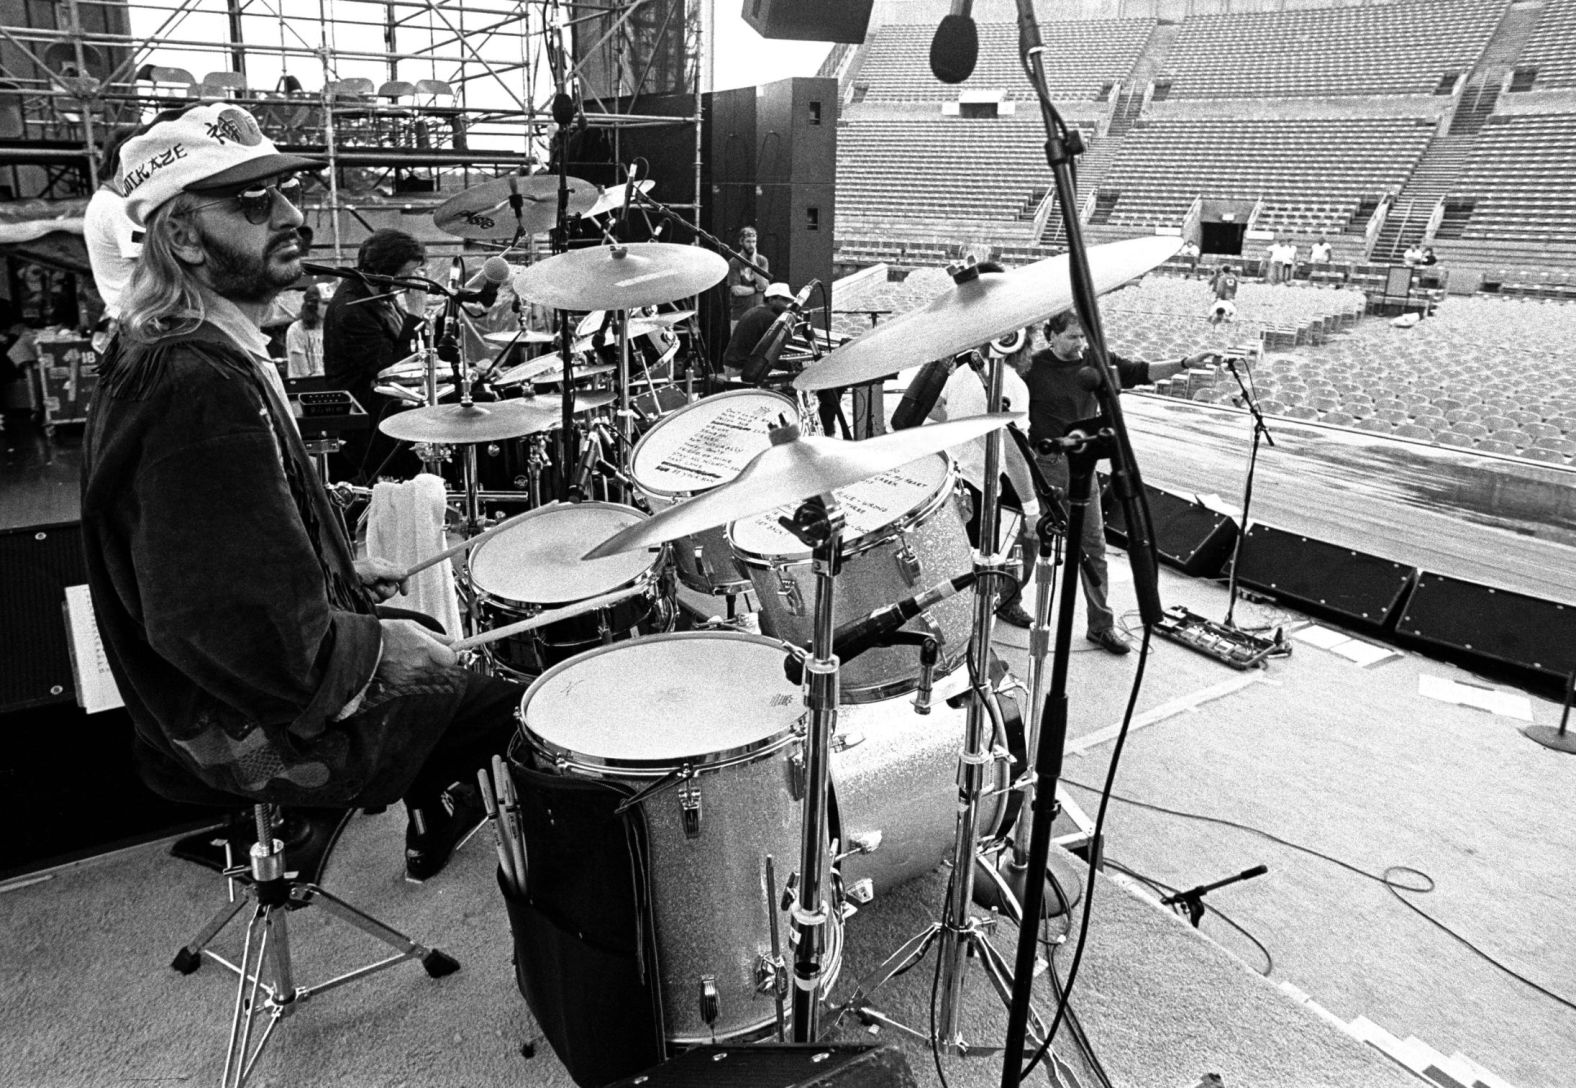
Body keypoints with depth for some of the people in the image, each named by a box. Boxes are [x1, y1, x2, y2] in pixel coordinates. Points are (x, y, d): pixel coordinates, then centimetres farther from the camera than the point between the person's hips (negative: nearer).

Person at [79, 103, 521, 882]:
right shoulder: (201, 388, -30)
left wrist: (341, 574, 12)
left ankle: (434, 816, 40)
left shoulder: (163, 353, 5)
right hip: (259, 724, -10)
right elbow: (247, 636, -34)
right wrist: (381, 648, -20)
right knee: (528, 692, -1)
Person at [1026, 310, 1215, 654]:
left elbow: (1143, 372, 1)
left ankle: (1101, 624, 10)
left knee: (1093, 544, 3)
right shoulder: (1034, 368, -7)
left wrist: (1183, 364, -11)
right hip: (1044, 465, -4)